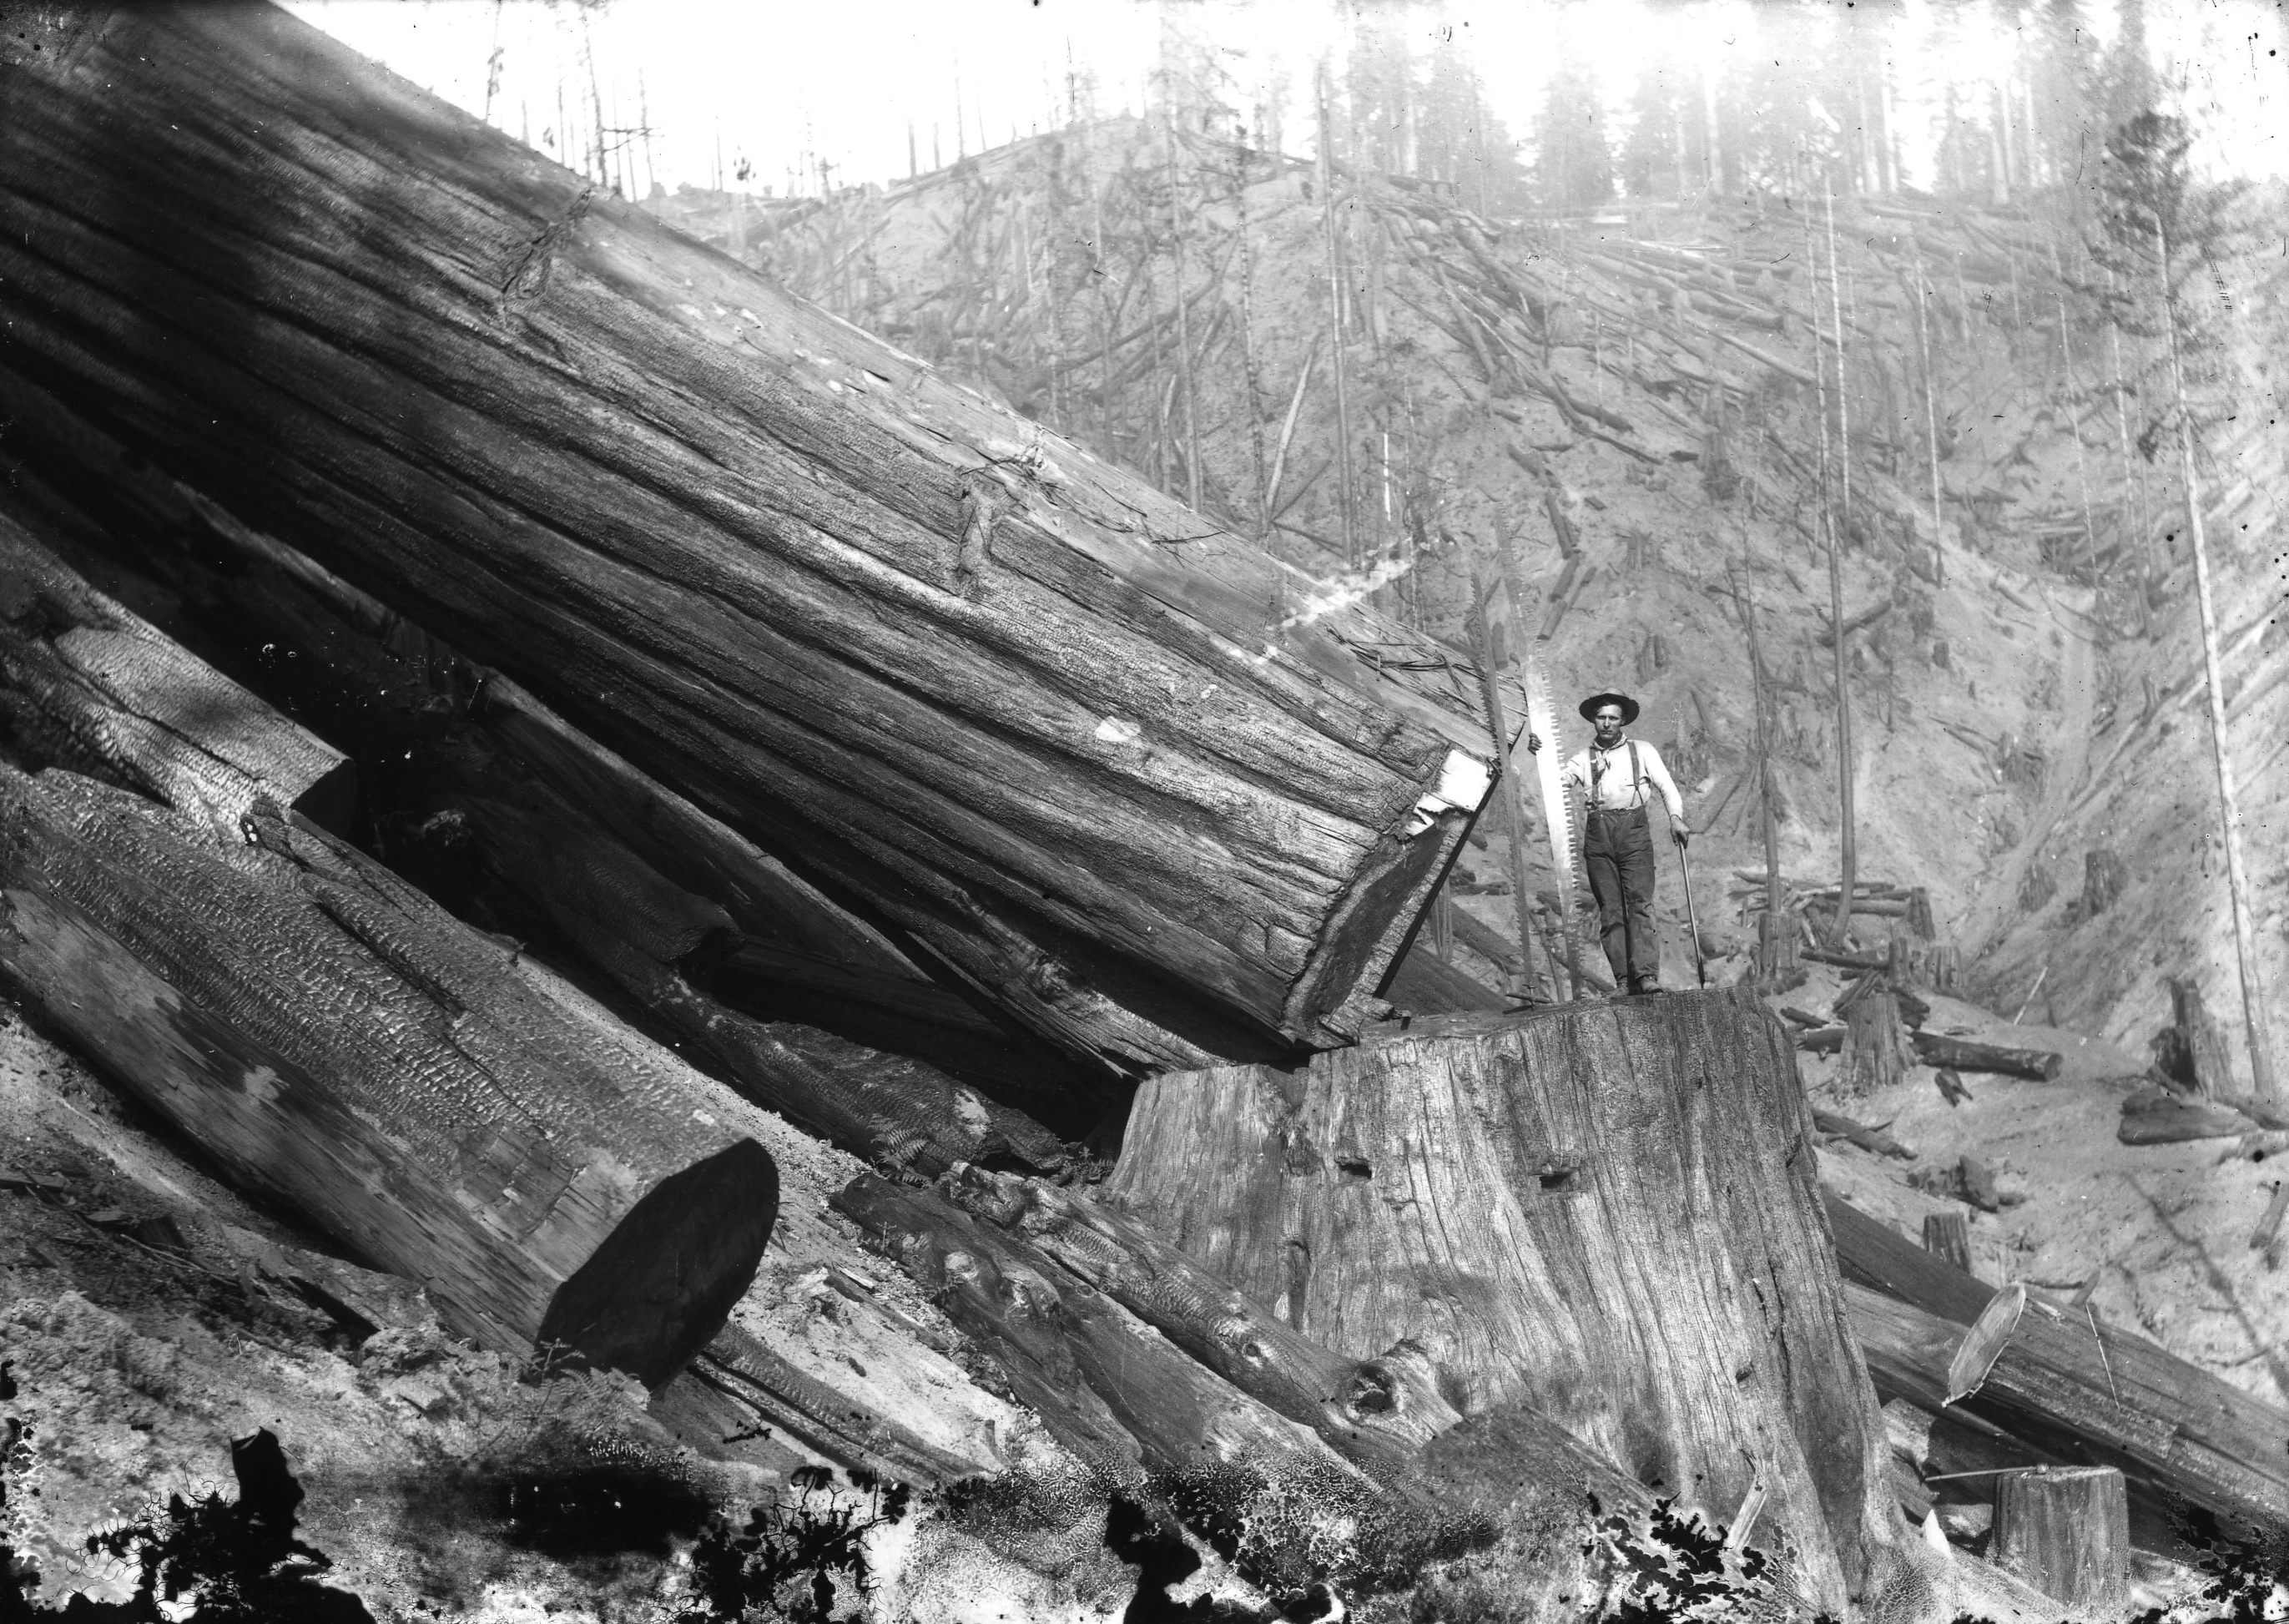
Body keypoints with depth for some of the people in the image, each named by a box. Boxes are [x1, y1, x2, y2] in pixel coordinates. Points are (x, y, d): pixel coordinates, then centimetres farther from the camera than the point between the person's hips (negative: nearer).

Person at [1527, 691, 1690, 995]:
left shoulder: (1642, 751, 16)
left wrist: (1675, 817, -9)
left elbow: (1666, 786, 10)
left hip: (1633, 831, -2)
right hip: (1598, 836, 2)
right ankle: (1624, 980, -6)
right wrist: (1541, 753, -15)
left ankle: (1647, 976, -22)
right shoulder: (1584, 759, 19)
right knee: (1610, 910, -4)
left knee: (1640, 904, -14)